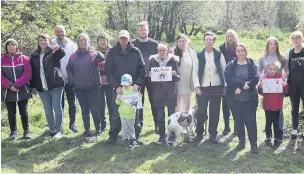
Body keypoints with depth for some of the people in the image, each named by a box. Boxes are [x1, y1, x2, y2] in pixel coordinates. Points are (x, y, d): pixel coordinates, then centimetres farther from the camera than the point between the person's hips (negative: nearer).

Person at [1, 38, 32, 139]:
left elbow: (27, 73, -8)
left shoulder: (23, 58, 1)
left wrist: (16, 84, -16)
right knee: (11, 113, 9)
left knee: (24, 112, 6)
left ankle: (26, 131, 16)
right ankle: (13, 131, 20)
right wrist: (10, 85, -16)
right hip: (8, 91, 1)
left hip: (22, 90, -1)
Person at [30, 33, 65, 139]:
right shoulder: (34, 55, 10)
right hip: (42, 87, 5)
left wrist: (58, 48, -46)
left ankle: (59, 130, 10)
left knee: (57, 108, 1)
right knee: (47, 110, 12)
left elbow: (62, 54, -25)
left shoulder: (53, 52, -3)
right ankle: (52, 130, 22)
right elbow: (32, 71, 12)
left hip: (55, 85, -5)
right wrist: (32, 85, 8)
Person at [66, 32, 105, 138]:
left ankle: (98, 130, 10)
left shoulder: (93, 54, -2)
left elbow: (102, 60, -22)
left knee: (94, 109, -1)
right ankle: (87, 130, 20)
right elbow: (69, 69, 15)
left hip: (92, 87, -3)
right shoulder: (74, 56, 6)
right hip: (79, 88, 3)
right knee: (84, 110, 11)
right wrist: (72, 80, 5)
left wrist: (99, 55, -42)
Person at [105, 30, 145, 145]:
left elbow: (142, 69, 2)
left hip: (133, 88, 1)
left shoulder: (136, 52, 5)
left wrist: (137, 84, -10)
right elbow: (108, 71, 0)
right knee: (116, 114, 2)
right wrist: (116, 86, -11)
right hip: (118, 89, 0)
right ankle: (113, 136, 14)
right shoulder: (112, 52, 4)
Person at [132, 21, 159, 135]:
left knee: (154, 101, 4)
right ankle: (139, 125, 16)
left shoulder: (154, 44, 3)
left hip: (152, 77, 0)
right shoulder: (133, 44, 2)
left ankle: (157, 124, 14)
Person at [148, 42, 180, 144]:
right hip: (158, 93, 1)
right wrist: (150, 76, -14)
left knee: (172, 115, 3)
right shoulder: (153, 60, 4)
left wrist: (174, 74, -19)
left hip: (170, 92, -1)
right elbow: (149, 77, 8)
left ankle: (172, 135, 16)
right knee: (160, 116, 4)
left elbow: (178, 78, 2)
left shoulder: (173, 60, 0)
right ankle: (162, 136, 14)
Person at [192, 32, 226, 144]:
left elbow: (224, 71, 5)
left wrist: (225, 86, 1)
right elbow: (195, 72, -1)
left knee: (215, 112, 6)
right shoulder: (199, 55, 1)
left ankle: (213, 134, 19)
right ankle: (199, 133, 16)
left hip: (216, 87, 1)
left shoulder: (219, 55, 3)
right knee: (201, 112, -2)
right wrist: (197, 86, -9)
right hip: (203, 88, -1)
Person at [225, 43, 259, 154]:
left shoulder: (252, 65, 2)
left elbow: (255, 79, -10)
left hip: (249, 98, -1)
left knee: (251, 121, -2)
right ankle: (241, 141, 23)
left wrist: (240, 87, -17)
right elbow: (228, 78, -11)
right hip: (235, 98, 1)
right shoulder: (230, 65, 3)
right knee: (238, 121, 9)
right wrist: (243, 83, -20)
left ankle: (254, 144, 6)